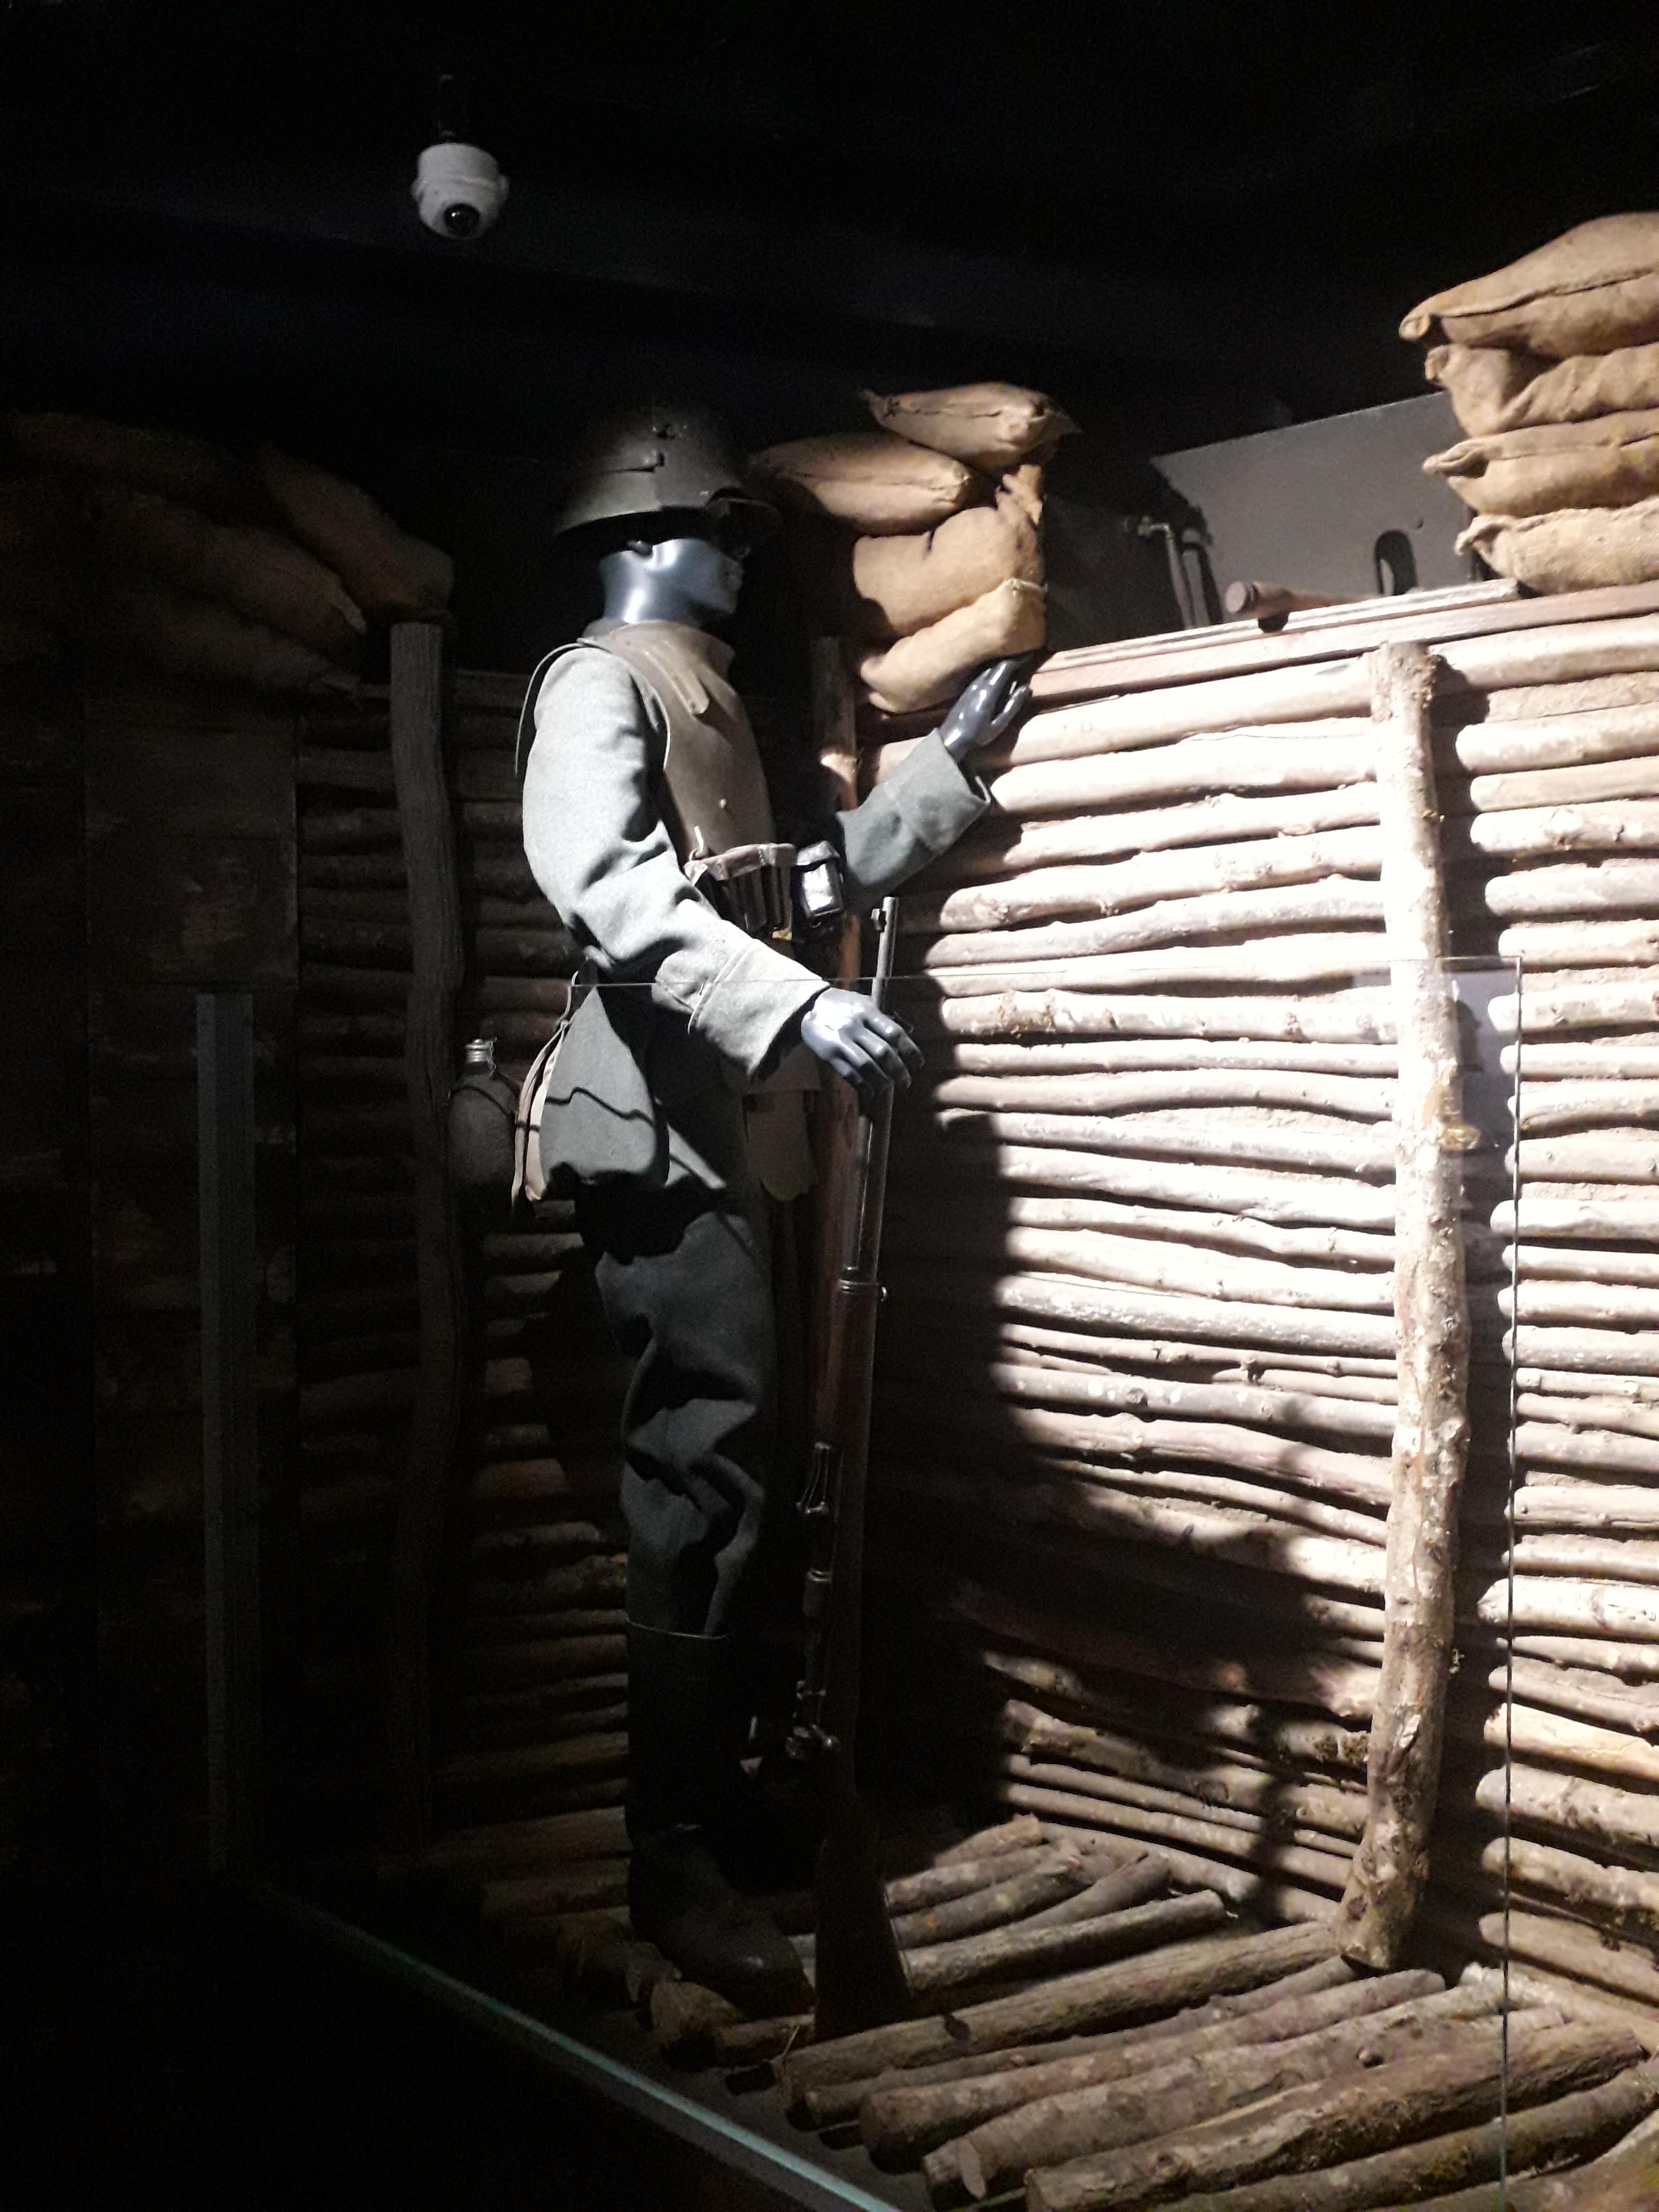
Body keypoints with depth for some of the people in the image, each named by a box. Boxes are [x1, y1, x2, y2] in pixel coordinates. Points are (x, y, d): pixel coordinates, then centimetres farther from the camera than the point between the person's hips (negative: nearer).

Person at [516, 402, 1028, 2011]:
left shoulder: (701, 695, 25)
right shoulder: (600, 679, -5)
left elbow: (803, 881, 32)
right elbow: (604, 886, -23)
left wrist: (947, 762, 31)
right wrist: (799, 1007, -34)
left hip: (719, 1130, 10)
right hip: (658, 1128, -10)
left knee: (711, 1479, 12)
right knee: (702, 1486, -13)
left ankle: (710, 1804, 22)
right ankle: (677, 1863, -10)